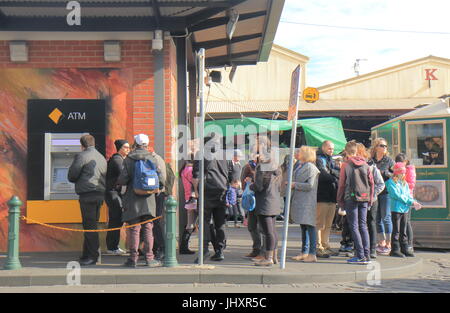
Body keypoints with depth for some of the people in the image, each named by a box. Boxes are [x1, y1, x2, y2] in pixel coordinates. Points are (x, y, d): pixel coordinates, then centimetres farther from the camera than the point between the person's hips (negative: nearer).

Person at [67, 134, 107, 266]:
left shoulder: (82, 156, -5)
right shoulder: (102, 157, 19)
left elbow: (71, 176, -4)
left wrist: (78, 181, 17)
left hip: (88, 194, -8)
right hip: (100, 194, 8)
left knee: (89, 226, -5)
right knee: (92, 225, 12)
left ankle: (92, 256, -4)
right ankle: (87, 255, 18)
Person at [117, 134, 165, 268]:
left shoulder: (128, 160, -3)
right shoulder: (153, 159, 2)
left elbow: (123, 179, -9)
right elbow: (161, 180, 0)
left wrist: (119, 183, 13)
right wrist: (159, 187, 20)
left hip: (133, 199, -1)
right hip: (149, 200, 1)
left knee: (134, 229, 4)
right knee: (148, 229, 7)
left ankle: (133, 258, 5)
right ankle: (149, 258, 7)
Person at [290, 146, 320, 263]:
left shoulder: (310, 167, -12)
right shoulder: (301, 166, 15)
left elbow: (310, 185, -19)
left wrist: (295, 185, -13)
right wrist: (292, 184, 10)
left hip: (307, 202, -10)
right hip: (300, 201, 10)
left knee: (309, 227, -7)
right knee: (303, 227, 13)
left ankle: (312, 254, -5)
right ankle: (304, 252, 19)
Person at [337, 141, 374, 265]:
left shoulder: (346, 165, -5)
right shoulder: (365, 165, 6)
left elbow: (341, 184, -2)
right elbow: (371, 183, 8)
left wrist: (340, 200, 8)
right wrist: (370, 199, 17)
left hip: (351, 198, -4)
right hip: (364, 198, 4)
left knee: (354, 227, 0)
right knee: (363, 226, 10)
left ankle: (360, 256, -5)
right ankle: (367, 255, 8)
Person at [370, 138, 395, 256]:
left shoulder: (389, 160, 2)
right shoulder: (370, 160, 8)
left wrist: (384, 172, -12)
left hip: (386, 192, -3)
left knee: (386, 218, -4)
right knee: (377, 218, 7)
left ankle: (388, 244, 1)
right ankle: (381, 243, 16)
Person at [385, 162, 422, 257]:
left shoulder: (405, 183, 16)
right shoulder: (391, 182, -7)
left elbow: (408, 195, 13)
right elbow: (397, 195, -15)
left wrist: (414, 203, -8)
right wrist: (411, 202, -17)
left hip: (405, 209, 7)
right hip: (396, 209, -7)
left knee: (403, 231, 11)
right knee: (396, 230, -3)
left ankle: (404, 249, 17)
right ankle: (395, 250, 2)